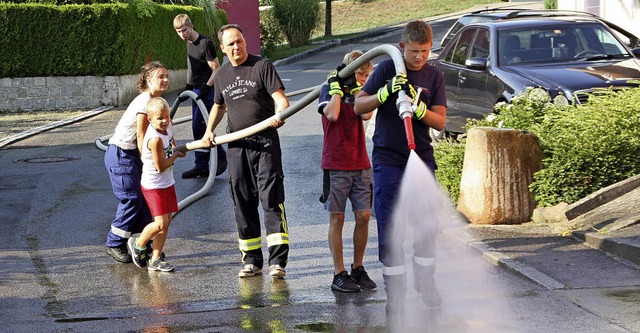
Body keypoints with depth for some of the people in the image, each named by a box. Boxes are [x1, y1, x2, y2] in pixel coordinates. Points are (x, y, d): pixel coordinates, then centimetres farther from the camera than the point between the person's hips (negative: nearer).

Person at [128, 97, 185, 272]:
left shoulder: (166, 129, -1)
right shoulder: (155, 139, -26)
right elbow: (161, 166, -21)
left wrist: (175, 147, 9)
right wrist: (176, 154, -8)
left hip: (167, 183, 9)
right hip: (154, 185, -9)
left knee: (166, 221, 9)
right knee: (161, 223, -11)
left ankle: (155, 259, 17)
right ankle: (138, 244, 15)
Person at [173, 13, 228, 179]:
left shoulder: (205, 43, -16)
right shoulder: (189, 43, 11)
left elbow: (216, 69, -16)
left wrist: (206, 88, -24)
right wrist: (188, 87, 19)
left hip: (207, 90, -9)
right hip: (196, 90, 9)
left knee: (199, 126, -13)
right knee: (198, 128, 8)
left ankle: (221, 157, 0)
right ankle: (202, 166, 13)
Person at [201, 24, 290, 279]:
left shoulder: (262, 66, -2)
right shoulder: (222, 75, 14)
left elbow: (280, 97, -11)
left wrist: (280, 114, -32)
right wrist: (209, 131, 16)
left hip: (265, 142, -5)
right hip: (236, 145, 5)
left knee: (271, 197, -11)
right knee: (243, 202, 6)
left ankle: (277, 260, -14)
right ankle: (252, 260, 14)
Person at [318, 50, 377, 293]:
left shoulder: (358, 91, 13)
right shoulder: (328, 90, -1)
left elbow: (366, 114, -6)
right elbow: (332, 114, -20)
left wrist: (355, 87, -5)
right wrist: (337, 87, -12)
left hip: (360, 165, 5)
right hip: (336, 165, -5)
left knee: (364, 216, 2)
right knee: (337, 218, -1)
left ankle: (358, 269, 14)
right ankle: (339, 274, 2)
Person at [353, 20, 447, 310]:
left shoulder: (434, 76, 3)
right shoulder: (387, 69, -4)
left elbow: (440, 122, -2)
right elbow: (359, 106, -6)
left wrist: (418, 107, -21)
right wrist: (386, 92, -22)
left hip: (421, 157, 2)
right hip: (388, 158, -2)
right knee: (389, 226, -3)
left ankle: (425, 280, 21)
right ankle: (394, 289, 4)